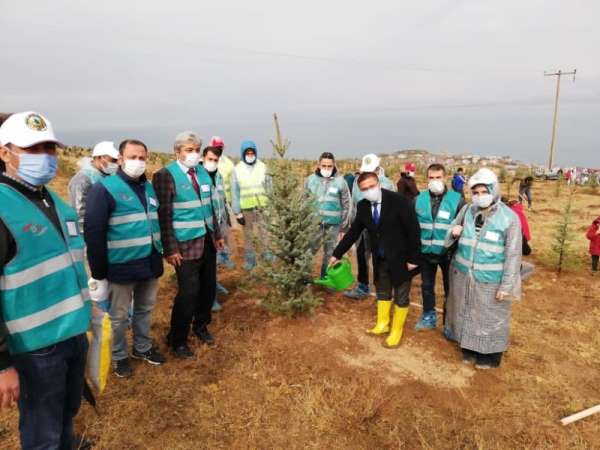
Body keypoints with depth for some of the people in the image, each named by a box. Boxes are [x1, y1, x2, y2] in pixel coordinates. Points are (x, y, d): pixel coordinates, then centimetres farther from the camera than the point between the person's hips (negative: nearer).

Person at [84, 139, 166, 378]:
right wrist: (98, 274, -13)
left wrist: (159, 253, 16)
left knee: (146, 309, 21)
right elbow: (93, 233, -14)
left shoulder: (149, 187, 8)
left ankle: (143, 347, 40)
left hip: (150, 264, 6)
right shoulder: (104, 188, -13)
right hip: (121, 267, -6)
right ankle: (120, 356, 32)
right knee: (119, 316, 11)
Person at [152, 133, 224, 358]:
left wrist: (217, 234, 17)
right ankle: (177, 340, 18)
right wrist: (170, 248, -16)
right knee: (189, 292, -3)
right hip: (186, 244, -6)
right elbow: (164, 215, -14)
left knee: (208, 287, 14)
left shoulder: (203, 172, 10)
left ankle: (201, 326, 38)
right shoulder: (165, 175, -11)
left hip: (207, 241, 7)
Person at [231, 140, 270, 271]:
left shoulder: (263, 167, 0)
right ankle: (249, 261, 20)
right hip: (246, 209, 0)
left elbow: (268, 187, 2)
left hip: (263, 207, 0)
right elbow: (235, 193, -1)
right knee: (249, 236, 10)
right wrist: (237, 213, -4)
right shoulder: (237, 170, -2)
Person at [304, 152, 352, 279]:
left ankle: (325, 277, 24)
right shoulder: (311, 179, 0)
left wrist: (344, 223, 3)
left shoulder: (340, 181, -2)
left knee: (329, 252, 10)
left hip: (333, 223, 0)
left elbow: (347, 203, 4)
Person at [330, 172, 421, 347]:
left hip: (401, 258, -5)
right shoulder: (362, 206, -6)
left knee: (401, 296, 11)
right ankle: (382, 324, 42)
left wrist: (413, 258, -20)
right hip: (380, 259, 5)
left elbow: (413, 230, -19)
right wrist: (337, 254, 1)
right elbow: (353, 232, 2)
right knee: (382, 292, 22)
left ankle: (396, 331, 29)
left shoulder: (399, 201, -22)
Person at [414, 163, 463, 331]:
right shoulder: (419, 199, -2)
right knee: (427, 286, 17)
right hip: (426, 252, 3)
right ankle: (429, 317, 35)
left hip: (448, 253, -3)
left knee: (450, 288, 11)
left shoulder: (456, 199, -10)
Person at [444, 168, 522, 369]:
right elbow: (450, 236, 14)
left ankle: (490, 355, 33)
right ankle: (469, 349, 40)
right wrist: (453, 232, -11)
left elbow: (513, 255, -11)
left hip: (490, 280, -4)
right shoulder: (467, 210, -1)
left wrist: (506, 286, -11)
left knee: (490, 318, 12)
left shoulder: (509, 218, -14)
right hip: (463, 275, 4)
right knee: (466, 313, 19)